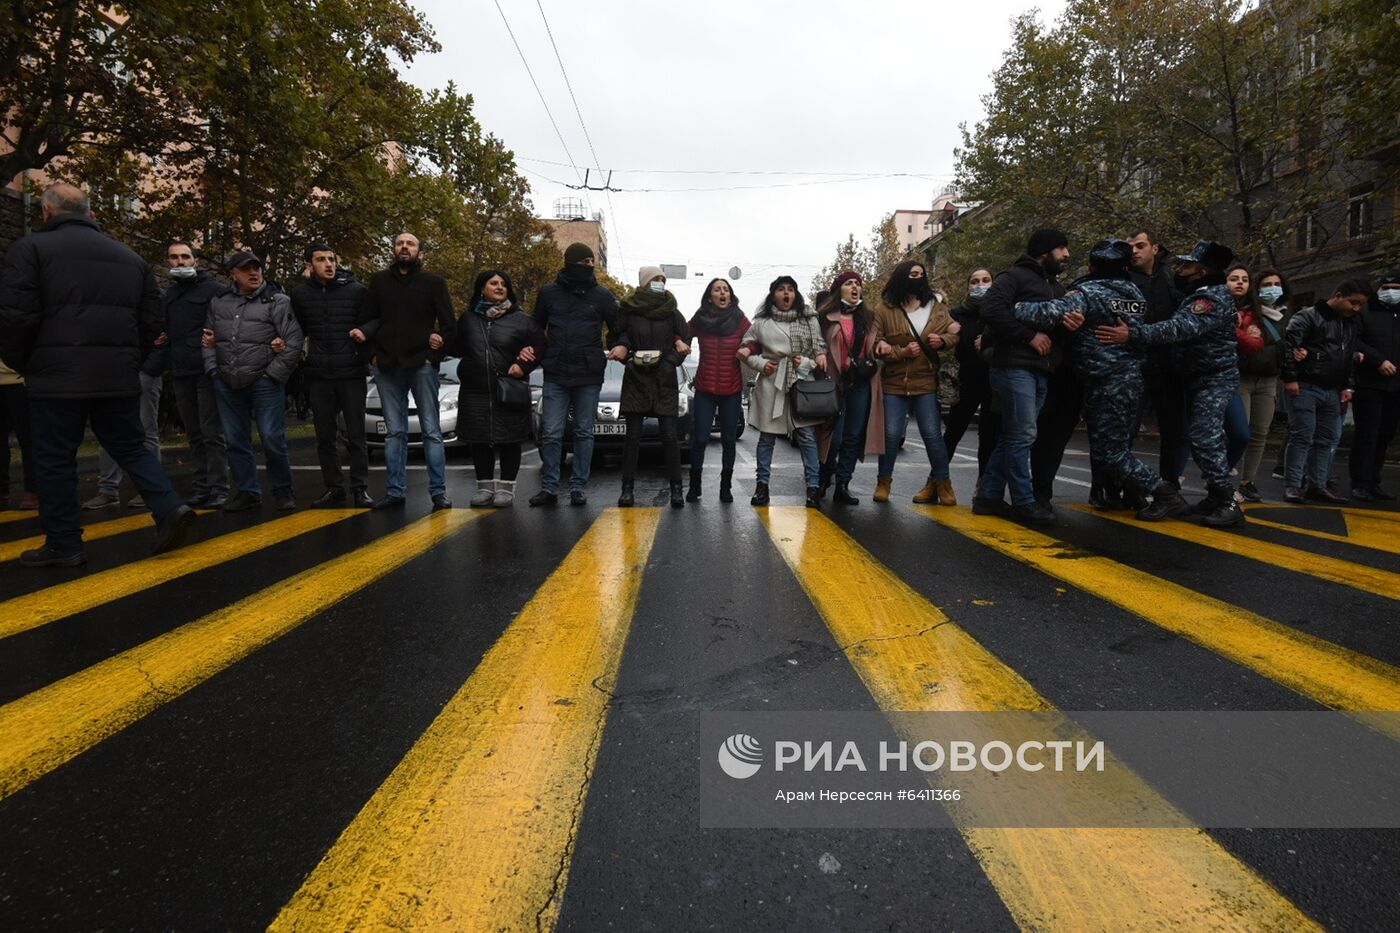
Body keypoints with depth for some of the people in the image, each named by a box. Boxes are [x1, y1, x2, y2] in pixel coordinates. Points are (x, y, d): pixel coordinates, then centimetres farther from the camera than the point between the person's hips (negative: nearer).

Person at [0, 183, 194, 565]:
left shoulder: (31, 247, -1)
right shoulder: (130, 257, 15)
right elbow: (151, 322, 14)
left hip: (58, 376, -4)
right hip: (120, 377, 4)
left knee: (55, 459, 5)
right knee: (131, 449, 14)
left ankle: (63, 544, 10)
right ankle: (170, 508, -6)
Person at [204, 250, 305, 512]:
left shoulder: (278, 301, -3)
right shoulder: (219, 303, 12)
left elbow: (294, 343, -9)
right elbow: (209, 340, 20)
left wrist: (272, 374, -11)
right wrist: (213, 369, 8)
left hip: (264, 383, -5)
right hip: (226, 385, 5)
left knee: (272, 439, -5)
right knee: (236, 441, 9)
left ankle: (282, 490, 11)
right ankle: (247, 491, 20)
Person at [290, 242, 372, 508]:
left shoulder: (357, 290, -2)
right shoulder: (300, 294, 7)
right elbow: (298, 331, 18)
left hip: (352, 374, -3)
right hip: (318, 376, 3)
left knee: (355, 435, 0)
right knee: (325, 437, 8)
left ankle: (360, 488, 9)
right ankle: (334, 488, 17)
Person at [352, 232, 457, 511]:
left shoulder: (433, 282, 5)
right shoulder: (380, 280, 13)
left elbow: (450, 325, 2)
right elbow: (367, 318, 15)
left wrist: (434, 356, -6)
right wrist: (373, 354, 3)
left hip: (421, 364, -3)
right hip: (387, 367, 3)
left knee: (431, 430, -2)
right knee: (394, 432, 5)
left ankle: (438, 492, 0)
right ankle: (394, 491, 10)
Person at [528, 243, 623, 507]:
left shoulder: (602, 295, 4)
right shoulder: (549, 293, 6)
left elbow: (617, 328, 10)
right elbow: (536, 328, 17)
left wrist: (621, 346, -11)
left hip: (589, 377, 0)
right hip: (555, 376, 0)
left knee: (584, 433, 5)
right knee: (551, 433, -2)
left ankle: (578, 487, 13)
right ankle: (549, 487, 7)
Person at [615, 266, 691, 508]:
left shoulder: (672, 312, 5)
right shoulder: (628, 310, 3)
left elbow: (685, 343, 6)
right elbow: (617, 337, 13)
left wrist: (668, 362, -7)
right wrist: (623, 349, -6)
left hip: (664, 381, 0)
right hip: (635, 379, 0)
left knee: (669, 436, -4)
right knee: (633, 437, -1)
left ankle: (676, 489, 1)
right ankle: (627, 489, 5)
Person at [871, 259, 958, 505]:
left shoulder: (936, 305, 7)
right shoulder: (886, 309, -1)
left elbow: (953, 333, 14)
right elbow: (875, 344, -2)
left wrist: (943, 340, -9)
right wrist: (902, 352, -15)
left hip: (926, 382, 1)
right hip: (894, 383, -1)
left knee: (932, 434, 2)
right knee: (891, 434, 1)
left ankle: (942, 483, 15)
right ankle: (883, 482, 17)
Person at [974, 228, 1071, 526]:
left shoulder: (1058, 288, 25)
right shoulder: (1016, 276, -2)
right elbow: (991, 308, -17)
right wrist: (1029, 335, -15)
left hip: (1041, 372, 9)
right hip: (1015, 367, -9)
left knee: (1012, 436, 8)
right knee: (1022, 435, -9)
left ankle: (988, 496, 13)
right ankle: (1023, 502, -2)